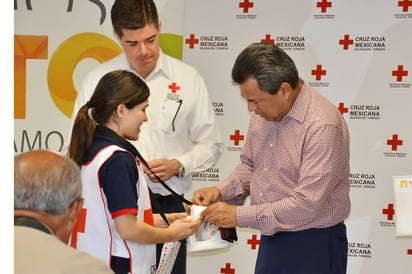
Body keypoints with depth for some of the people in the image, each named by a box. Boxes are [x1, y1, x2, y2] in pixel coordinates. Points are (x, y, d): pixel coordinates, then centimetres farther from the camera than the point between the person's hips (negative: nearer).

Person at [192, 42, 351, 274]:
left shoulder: (322, 126, -23)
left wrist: (239, 215, -22)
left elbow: (307, 205, -26)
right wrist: (220, 191, -1)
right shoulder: (265, 112, 4)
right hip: (272, 241, 8)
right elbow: (250, 165, 19)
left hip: (313, 247, -8)